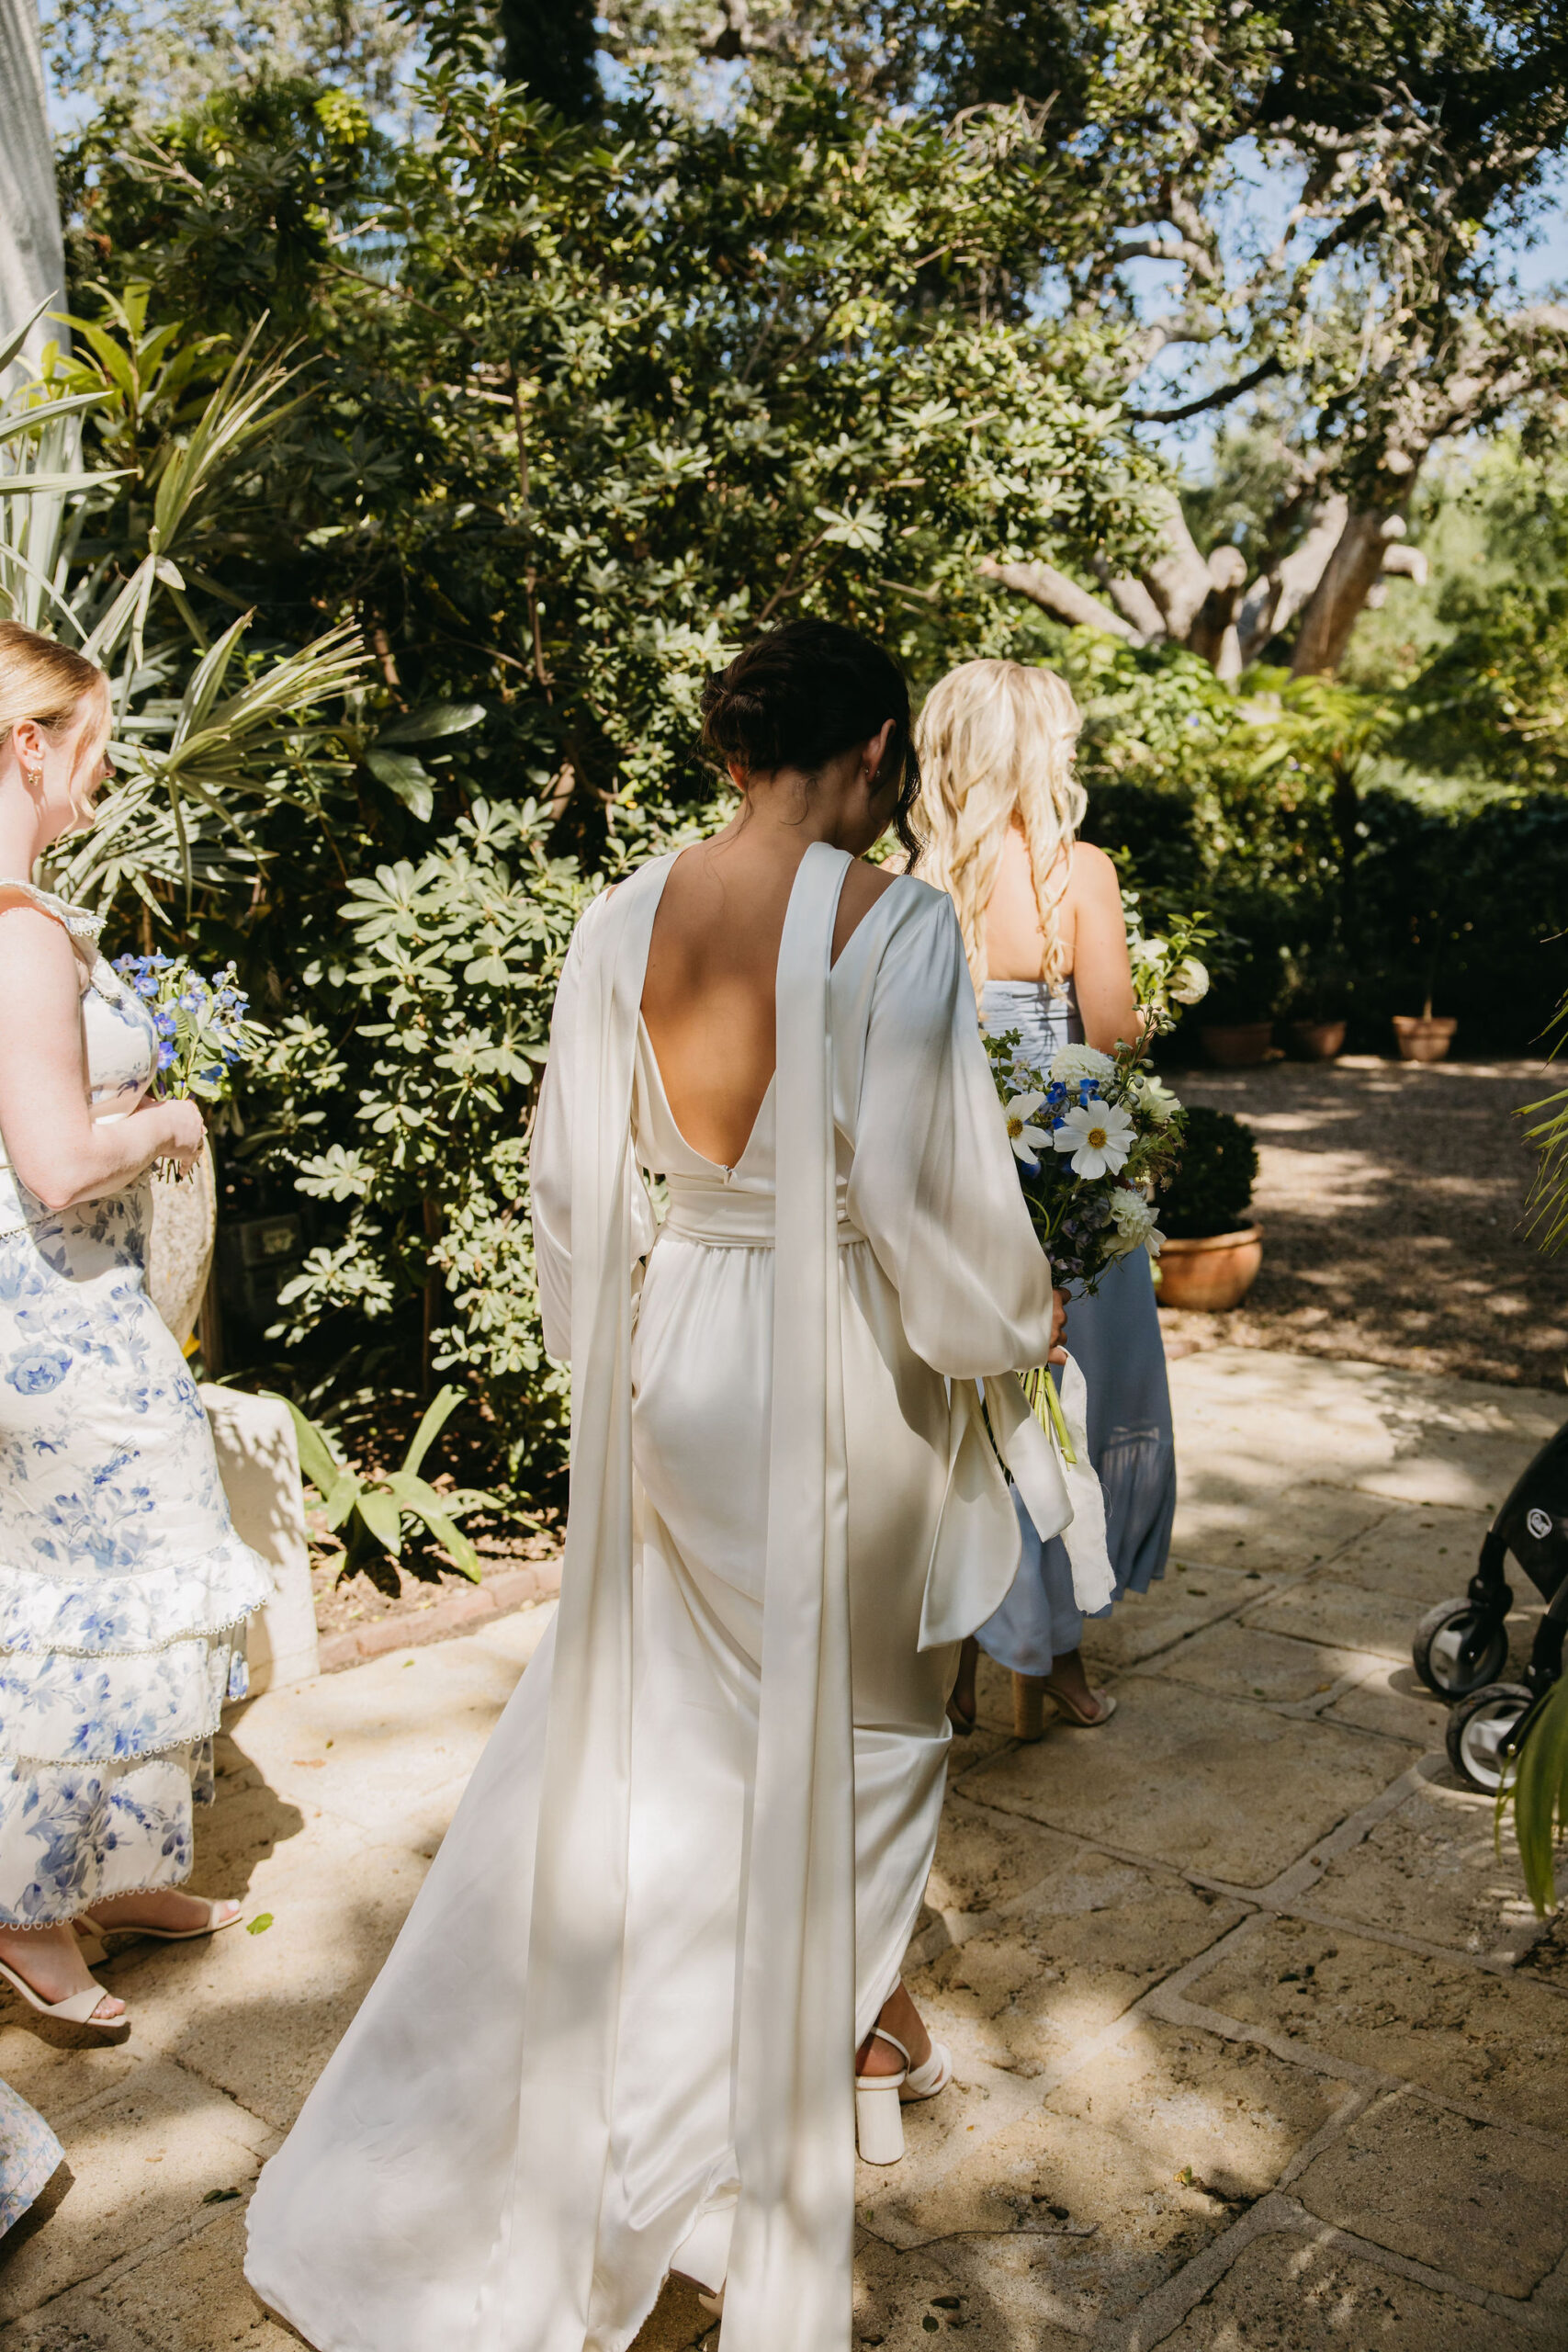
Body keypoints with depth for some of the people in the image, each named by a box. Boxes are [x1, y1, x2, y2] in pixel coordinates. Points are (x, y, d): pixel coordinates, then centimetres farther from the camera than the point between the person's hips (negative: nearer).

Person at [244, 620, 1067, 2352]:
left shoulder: (626, 920, -4)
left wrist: (607, 1366, 16)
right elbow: (926, 1191, -19)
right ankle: (846, 2023, 42)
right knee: (866, 1705, 20)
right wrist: (1017, 1322, 1)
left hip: (677, 1351, 5)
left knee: (646, 1696, 23)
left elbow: (574, 1177, 1)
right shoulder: (897, 925, -19)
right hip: (846, 1378, -4)